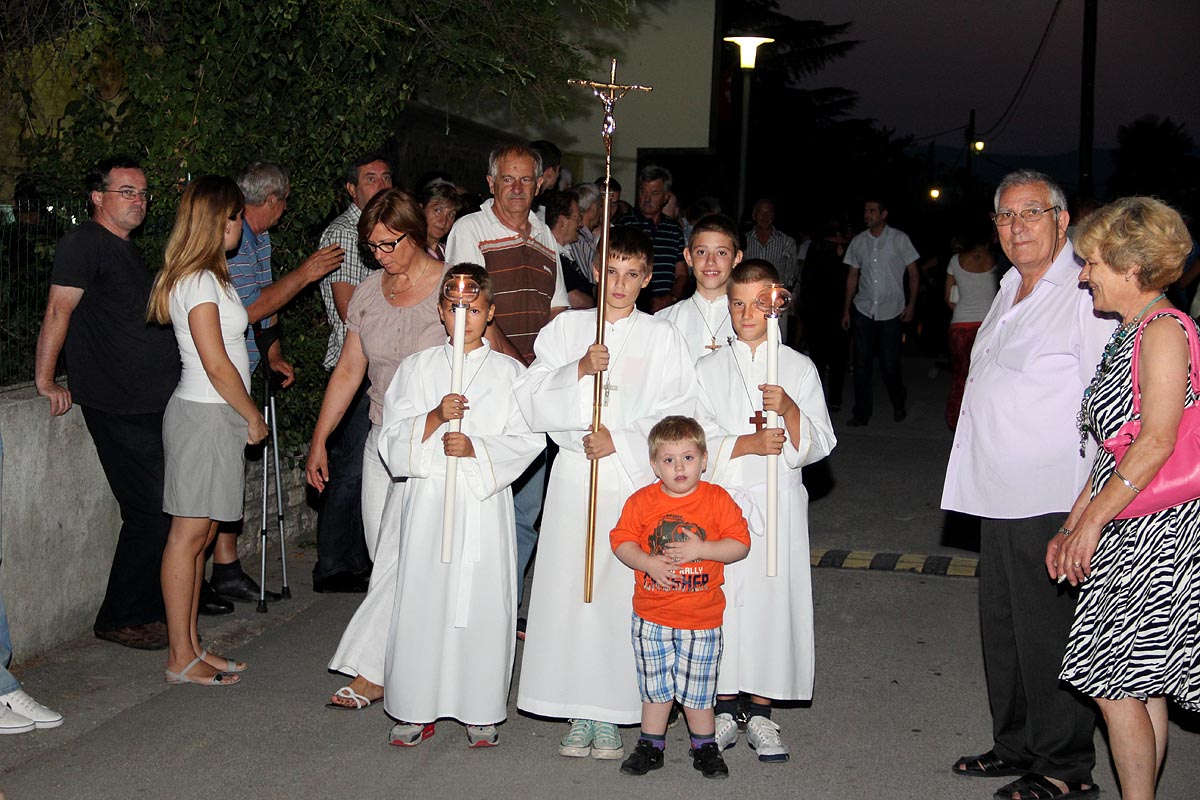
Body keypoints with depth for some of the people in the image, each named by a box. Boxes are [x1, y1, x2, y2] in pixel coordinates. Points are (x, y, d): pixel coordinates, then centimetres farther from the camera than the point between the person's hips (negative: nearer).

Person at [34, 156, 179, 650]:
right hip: (118, 409, -9)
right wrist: (45, 381, -14)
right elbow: (58, 312, -12)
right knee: (151, 513, -8)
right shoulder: (84, 243, -8)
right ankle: (120, 620, 6)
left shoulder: (129, 251, 21)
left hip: (156, 404, 9)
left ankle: (155, 606, 25)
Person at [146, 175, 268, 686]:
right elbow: (216, 364, -17)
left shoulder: (208, 276, 15)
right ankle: (180, 659, 1)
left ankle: (191, 646, 18)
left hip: (215, 416, 10)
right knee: (188, 535, -5)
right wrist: (253, 416, -8)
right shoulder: (198, 280, -15)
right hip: (205, 414, -10)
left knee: (200, 534, 12)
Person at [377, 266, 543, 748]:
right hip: (429, 498, 1)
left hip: (486, 500, -1)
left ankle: (480, 712, 13)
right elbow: (392, 439, 2)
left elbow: (527, 440, -1)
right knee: (421, 600, 2)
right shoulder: (418, 368, 8)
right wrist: (434, 417, -14)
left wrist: (476, 448, -15)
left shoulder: (508, 372, 6)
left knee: (484, 601, 1)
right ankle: (416, 711, 14)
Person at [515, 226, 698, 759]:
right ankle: (577, 710, 13)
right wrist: (578, 370, -15)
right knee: (568, 590, 1)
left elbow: (678, 415, -2)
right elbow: (531, 401, -1)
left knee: (621, 593, -2)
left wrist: (621, 441, -12)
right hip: (573, 475, 1)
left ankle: (610, 713, 10)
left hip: (635, 479, -1)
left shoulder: (660, 337, 5)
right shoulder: (565, 328, 8)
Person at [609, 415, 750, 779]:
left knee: (697, 687, 8)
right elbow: (621, 540, -2)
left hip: (701, 616, -1)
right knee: (654, 684, 12)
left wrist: (700, 549, -20)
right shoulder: (642, 501, -4)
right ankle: (651, 746, 28)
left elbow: (740, 544, -7)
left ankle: (704, 747, 28)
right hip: (651, 615, 1)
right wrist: (648, 562, -18)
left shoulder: (717, 499, -6)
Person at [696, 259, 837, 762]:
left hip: (778, 500, 0)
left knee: (773, 597, -1)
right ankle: (725, 710, 15)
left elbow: (818, 445, 1)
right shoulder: (709, 369, 8)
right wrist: (747, 443, -14)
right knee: (722, 601, 0)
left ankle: (761, 715, 12)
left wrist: (789, 410, -17)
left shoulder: (799, 368, 6)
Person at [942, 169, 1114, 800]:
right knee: (1002, 625, 17)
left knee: (1046, 634, -1)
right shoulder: (1010, 290, 16)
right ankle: (1017, 745, 31)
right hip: (1001, 498, 9)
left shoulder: (1085, 294, -13)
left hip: (1055, 503, -9)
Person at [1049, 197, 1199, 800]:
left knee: (1116, 683, -6)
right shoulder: (1125, 336, 17)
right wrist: (1071, 527, 14)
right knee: (1139, 685, 12)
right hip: (1123, 532, 9)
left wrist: (1094, 520, -16)